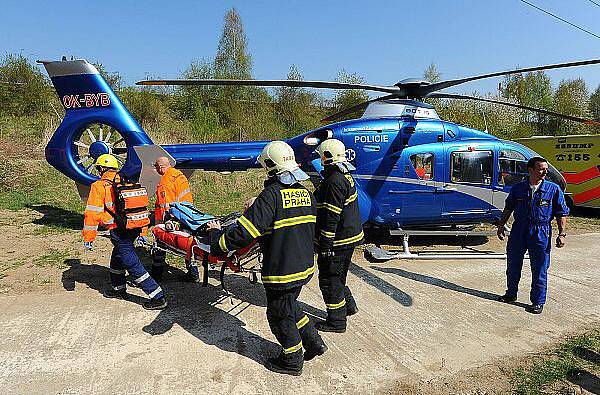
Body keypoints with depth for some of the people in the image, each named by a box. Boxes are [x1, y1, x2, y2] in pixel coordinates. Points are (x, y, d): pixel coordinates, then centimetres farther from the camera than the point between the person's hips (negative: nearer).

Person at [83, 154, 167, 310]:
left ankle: (158, 298, -7)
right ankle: (119, 289, 45)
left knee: (133, 265, -5)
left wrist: (88, 239, -4)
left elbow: (92, 214, -9)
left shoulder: (99, 187, -3)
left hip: (119, 232, -8)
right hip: (135, 229, 8)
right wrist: (142, 232, 23)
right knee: (117, 256, 29)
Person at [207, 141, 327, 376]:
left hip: (281, 271, -8)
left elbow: (244, 232, -25)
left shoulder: (271, 195, -21)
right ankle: (314, 342, 35)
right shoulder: (306, 193, 3)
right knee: (289, 306, 28)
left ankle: (292, 361, 31)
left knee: (280, 315, 14)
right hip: (304, 266, 8)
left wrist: (217, 237, -7)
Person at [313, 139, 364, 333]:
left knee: (329, 280, 3)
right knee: (337, 276, 25)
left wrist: (326, 245, -22)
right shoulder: (345, 176, 12)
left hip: (338, 240, -10)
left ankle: (336, 322, 15)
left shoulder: (334, 181, -22)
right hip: (349, 236, 10)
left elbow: (331, 217, -25)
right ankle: (348, 306, 40)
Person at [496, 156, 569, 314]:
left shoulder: (553, 189, -3)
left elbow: (561, 213, 1)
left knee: (539, 269, 4)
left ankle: (538, 302, 19)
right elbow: (508, 208, 12)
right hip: (518, 231, 3)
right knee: (513, 264, 13)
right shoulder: (517, 188, 2)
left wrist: (562, 233, -5)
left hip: (541, 233, -2)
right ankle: (511, 294, 32)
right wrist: (501, 226, 12)